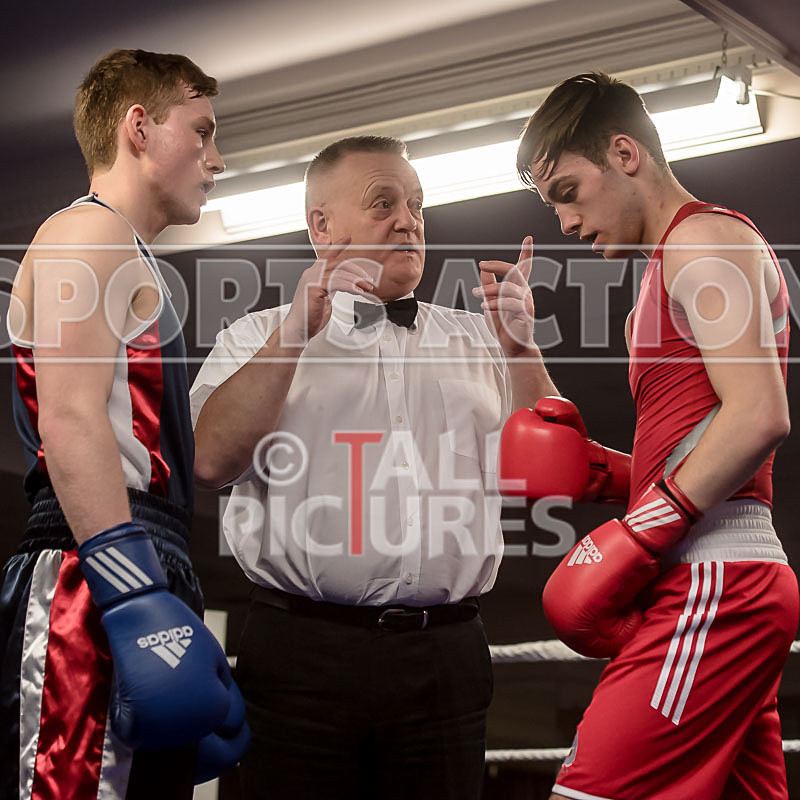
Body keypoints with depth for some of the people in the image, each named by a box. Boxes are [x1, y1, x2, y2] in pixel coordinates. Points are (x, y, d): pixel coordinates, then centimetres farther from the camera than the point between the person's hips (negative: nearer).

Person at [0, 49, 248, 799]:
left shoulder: (129, 261, 29)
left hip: (137, 583, 10)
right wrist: (136, 600, -25)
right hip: (92, 590, -10)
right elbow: (71, 419, -17)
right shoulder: (87, 233, -2)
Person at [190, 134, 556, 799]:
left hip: (444, 661, 2)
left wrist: (520, 349, -5)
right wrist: (297, 332, -11)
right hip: (301, 651, -2)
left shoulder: (475, 339, 16)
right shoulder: (260, 337, 10)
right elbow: (211, 461, -7)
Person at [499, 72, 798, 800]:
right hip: (736, 581, 10)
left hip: (709, 583, -10)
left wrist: (637, 535, -19)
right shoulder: (672, 274, 26)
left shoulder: (704, 236, -4)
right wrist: (591, 466, 9)